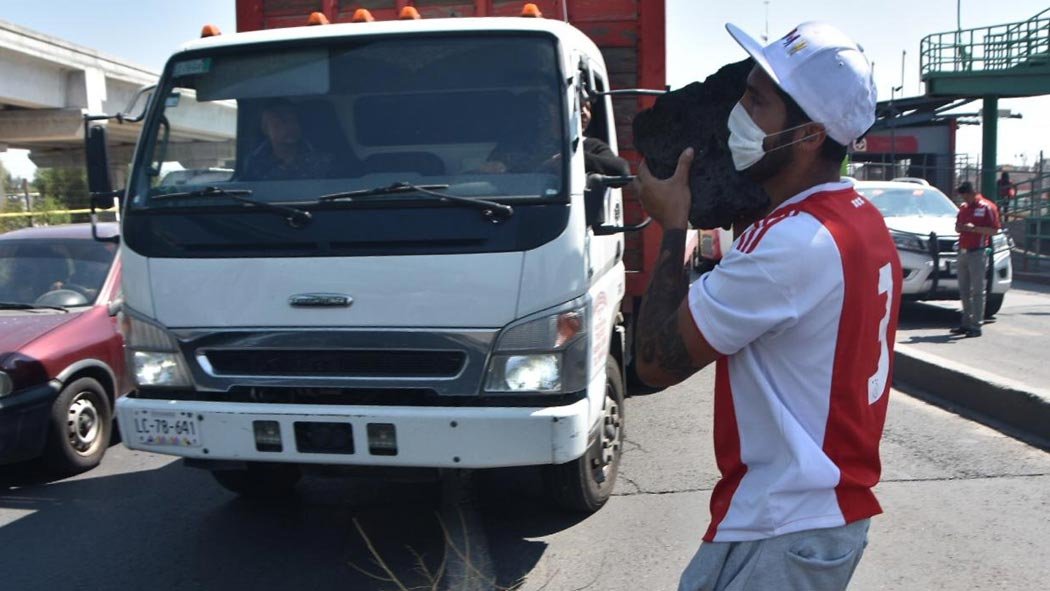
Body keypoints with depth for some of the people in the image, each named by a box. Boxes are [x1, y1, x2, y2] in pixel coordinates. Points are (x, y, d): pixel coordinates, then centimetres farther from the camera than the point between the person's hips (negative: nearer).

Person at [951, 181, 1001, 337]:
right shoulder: (963, 207, 15)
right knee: (964, 291, 10)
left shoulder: (987, 207, -5)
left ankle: (976, 325, -5)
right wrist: (959, 228, 2)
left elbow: (994, 230, -10)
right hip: (963, 252, 7)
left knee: (977, 291, -5)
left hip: (977, 253, -7)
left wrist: (974, 228, -19)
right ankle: (966, 323, 17)